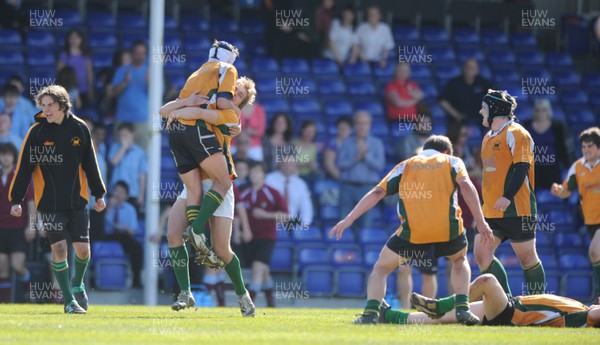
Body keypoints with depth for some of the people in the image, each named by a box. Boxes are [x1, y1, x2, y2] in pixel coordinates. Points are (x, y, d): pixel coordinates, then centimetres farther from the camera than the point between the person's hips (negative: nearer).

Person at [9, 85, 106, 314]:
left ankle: (77, 284, 32)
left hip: (76, 199, 2)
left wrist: (99, 194, 12)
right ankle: (69, 301, 4)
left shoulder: (79, 129, -1)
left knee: (83, 249, 1)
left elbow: (90, 163, 9)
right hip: (49, 202, -2)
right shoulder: (37, 132, -7)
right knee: (59, 248, -7)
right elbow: (24, 166, -6)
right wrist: (16, 199, -11)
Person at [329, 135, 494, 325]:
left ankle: (371, 311, 0)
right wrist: (480, 221, -4)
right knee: (460, 260, 32)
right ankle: (462, 308, 14)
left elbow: (377, 192, 13)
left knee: (381, 268, 20)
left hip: (412, 230, 0)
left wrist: (349, 219, 12)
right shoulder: (452, 161, 20)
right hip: (448, 228, 0)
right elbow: (466, 186, 0)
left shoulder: (405, 165, 23)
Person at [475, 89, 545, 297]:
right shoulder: (489, 137, 19)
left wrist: (508, 196, -26)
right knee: (481, 253, -2)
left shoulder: (515, 133, -8)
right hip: (491, 210, 9)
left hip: (515, 208, -9)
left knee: (527, 256, -1)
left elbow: (522, 167, -17)